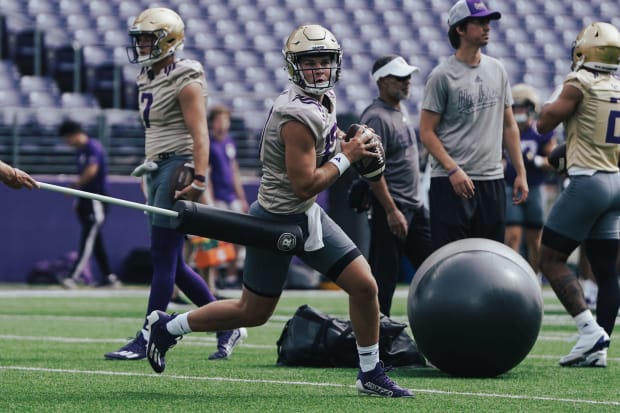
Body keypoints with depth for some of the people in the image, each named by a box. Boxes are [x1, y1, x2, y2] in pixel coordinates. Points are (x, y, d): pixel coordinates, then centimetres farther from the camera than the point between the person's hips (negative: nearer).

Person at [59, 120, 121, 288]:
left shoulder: (93, 147, -14)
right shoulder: (80, 150, 15)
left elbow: (91, 171, -25)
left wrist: (75, 186, -13)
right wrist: (78, 201, 14)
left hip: (97, 199, -10)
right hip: (86, 200, 10)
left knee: (88, 239, -12)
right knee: (95, 240, 10)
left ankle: (74, 277, -20)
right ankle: (109, 277, 15)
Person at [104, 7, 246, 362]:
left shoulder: (185, 82, -9)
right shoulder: (149, 79, 17)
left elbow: (199, 134, -17)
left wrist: (199, 178, -26)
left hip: (177, 166, -10)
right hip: (158, 170, 10)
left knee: (164, 259, -8)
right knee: (173, 265, 8)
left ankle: (147, 339, -6)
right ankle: (228, 328, 17)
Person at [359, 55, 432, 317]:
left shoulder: (401, 110, 14)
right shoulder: (377, 117, -16)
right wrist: (391, 211, -23)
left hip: (414, 206, 10)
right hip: (391, 207, -10)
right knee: (384, 275, -4)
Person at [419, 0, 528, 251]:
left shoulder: (497, 70, 11)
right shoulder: (442, 76, -6)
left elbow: (508, 125, 17)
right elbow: (427, 132, -8)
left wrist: (520, 173, 12)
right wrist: (453, 170, -18)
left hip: (492, 178, 6)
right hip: (451, 182, -6)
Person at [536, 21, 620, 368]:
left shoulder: (580, 83, -10)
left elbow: (545, 124, -5)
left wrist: (559, 94, 9)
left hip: (587, 181, -7)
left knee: (551, 258, 0)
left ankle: (589, 328, -13)